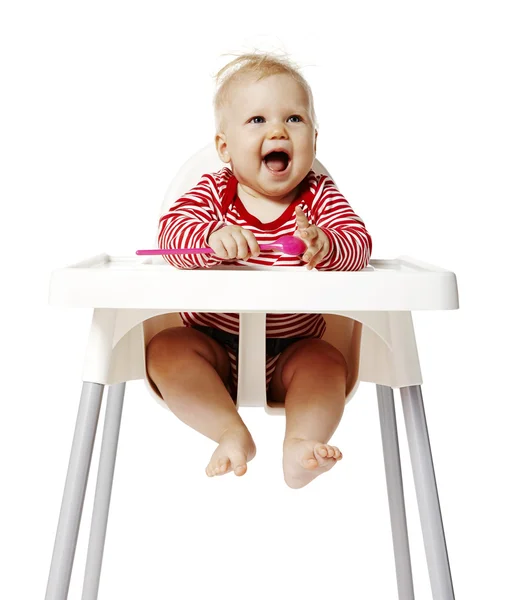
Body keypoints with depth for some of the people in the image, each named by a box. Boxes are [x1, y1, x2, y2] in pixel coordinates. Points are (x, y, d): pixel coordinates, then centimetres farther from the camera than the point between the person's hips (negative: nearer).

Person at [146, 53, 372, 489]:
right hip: (214, 344, 1)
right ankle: (232, 433, -22)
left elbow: (359, 245, -17)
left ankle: (301, 442, -20)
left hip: (292, 351, 0)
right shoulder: (214, 191, -4)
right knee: (165, 349, -21)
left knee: (328, 361, -25)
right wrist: (214, 238, -42)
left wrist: (325, 246, -42)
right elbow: (172, 229, -19)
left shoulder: (320, 197, -3)